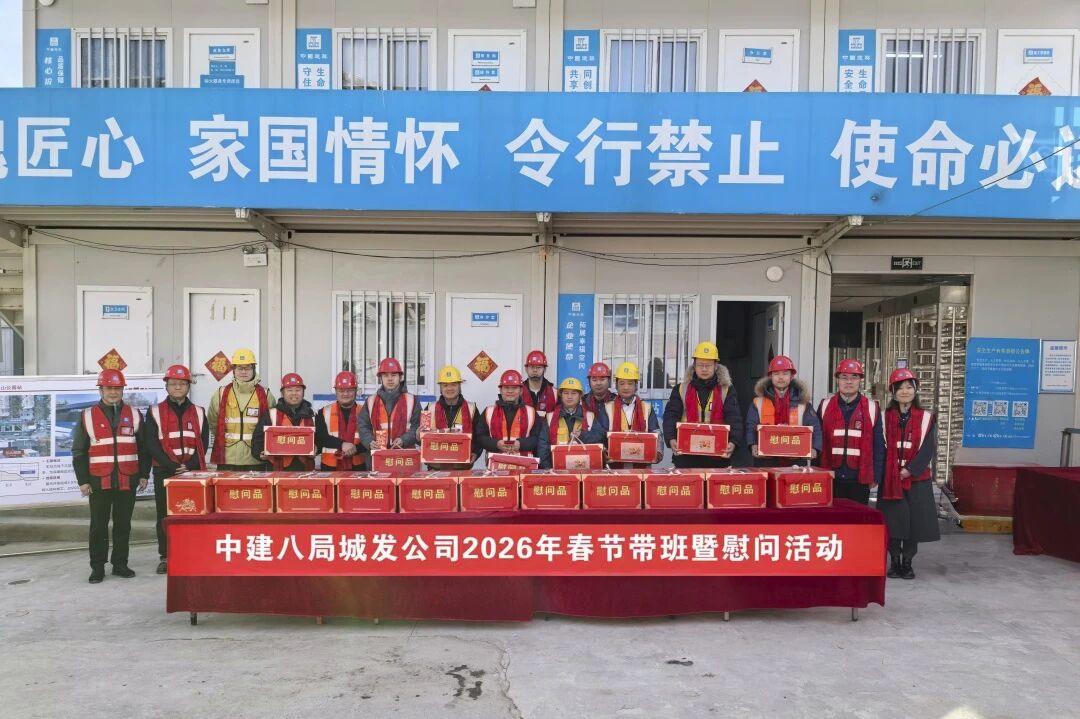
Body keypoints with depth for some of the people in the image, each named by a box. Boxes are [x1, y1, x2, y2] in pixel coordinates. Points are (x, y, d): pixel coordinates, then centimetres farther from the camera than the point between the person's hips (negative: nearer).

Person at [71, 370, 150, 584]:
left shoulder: (134, 415, 7)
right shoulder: (88, 416, 2)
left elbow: (144, 448, 10)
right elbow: (78, 452, 3)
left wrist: (144, 474, 5)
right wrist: (82, 480, -2)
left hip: (128, 481, 1)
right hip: (99, 482, -1)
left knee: (123, 524, 8)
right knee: (99, 526, 5)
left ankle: (120, 564, 19)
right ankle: (97, 567, 15)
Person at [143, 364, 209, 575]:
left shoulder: (199, 413, 8)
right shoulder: (155, 412, 3)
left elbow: (203, 443, 4)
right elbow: (151, 444, -4)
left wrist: (189, 466, -9)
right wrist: (173, 466, -13)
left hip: (193, 471, 1)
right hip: (164, 472, -1)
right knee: (165, 515, 4)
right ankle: (165, 557, 14)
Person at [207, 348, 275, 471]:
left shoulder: (265, 395, 4)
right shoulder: (221, 394, 6)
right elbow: (212, 423, 15)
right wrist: (226, 438, 9)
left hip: (256, 460, 0)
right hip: (227, 461, 1)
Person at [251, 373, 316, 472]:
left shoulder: (311, 415, 12)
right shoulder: (271, 414, 4)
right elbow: (258, 438, 3)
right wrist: (261, 453, -14)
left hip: (305, 468, 3)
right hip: (278, 469, -2)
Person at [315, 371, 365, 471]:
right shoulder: (324, 413, 7)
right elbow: (319, 437, -4)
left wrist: (356, 449, -17)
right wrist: (342, 444, -18)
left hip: (357, 467, 0)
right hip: (330, 467, 0)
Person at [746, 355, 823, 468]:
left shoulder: (802, 402, 8)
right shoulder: (759, 401, 6)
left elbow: (814, 428, 3)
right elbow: (751, 427, 1)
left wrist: (814, 449, -14)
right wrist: (753, 445, -18)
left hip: (795, 461, 1)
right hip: (766, 461, -1)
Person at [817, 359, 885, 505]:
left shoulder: (872, 408, 2)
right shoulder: (825, 406, 4)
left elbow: (878, 445, 3)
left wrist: (875, 476, 0)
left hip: (860, 481, 0)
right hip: (830, 479, 1)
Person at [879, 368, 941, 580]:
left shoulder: (927, 418, 3)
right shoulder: (885, 417, 5)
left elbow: (928, 449, -5)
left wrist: (909, 469, -15)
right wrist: (893, 471, -9)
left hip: (917, 479, 0)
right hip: (890, 479, 0)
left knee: (915, 521, 1)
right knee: (893, 520, 1)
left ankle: (907, 562, 15)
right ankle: (894, 561, 14)